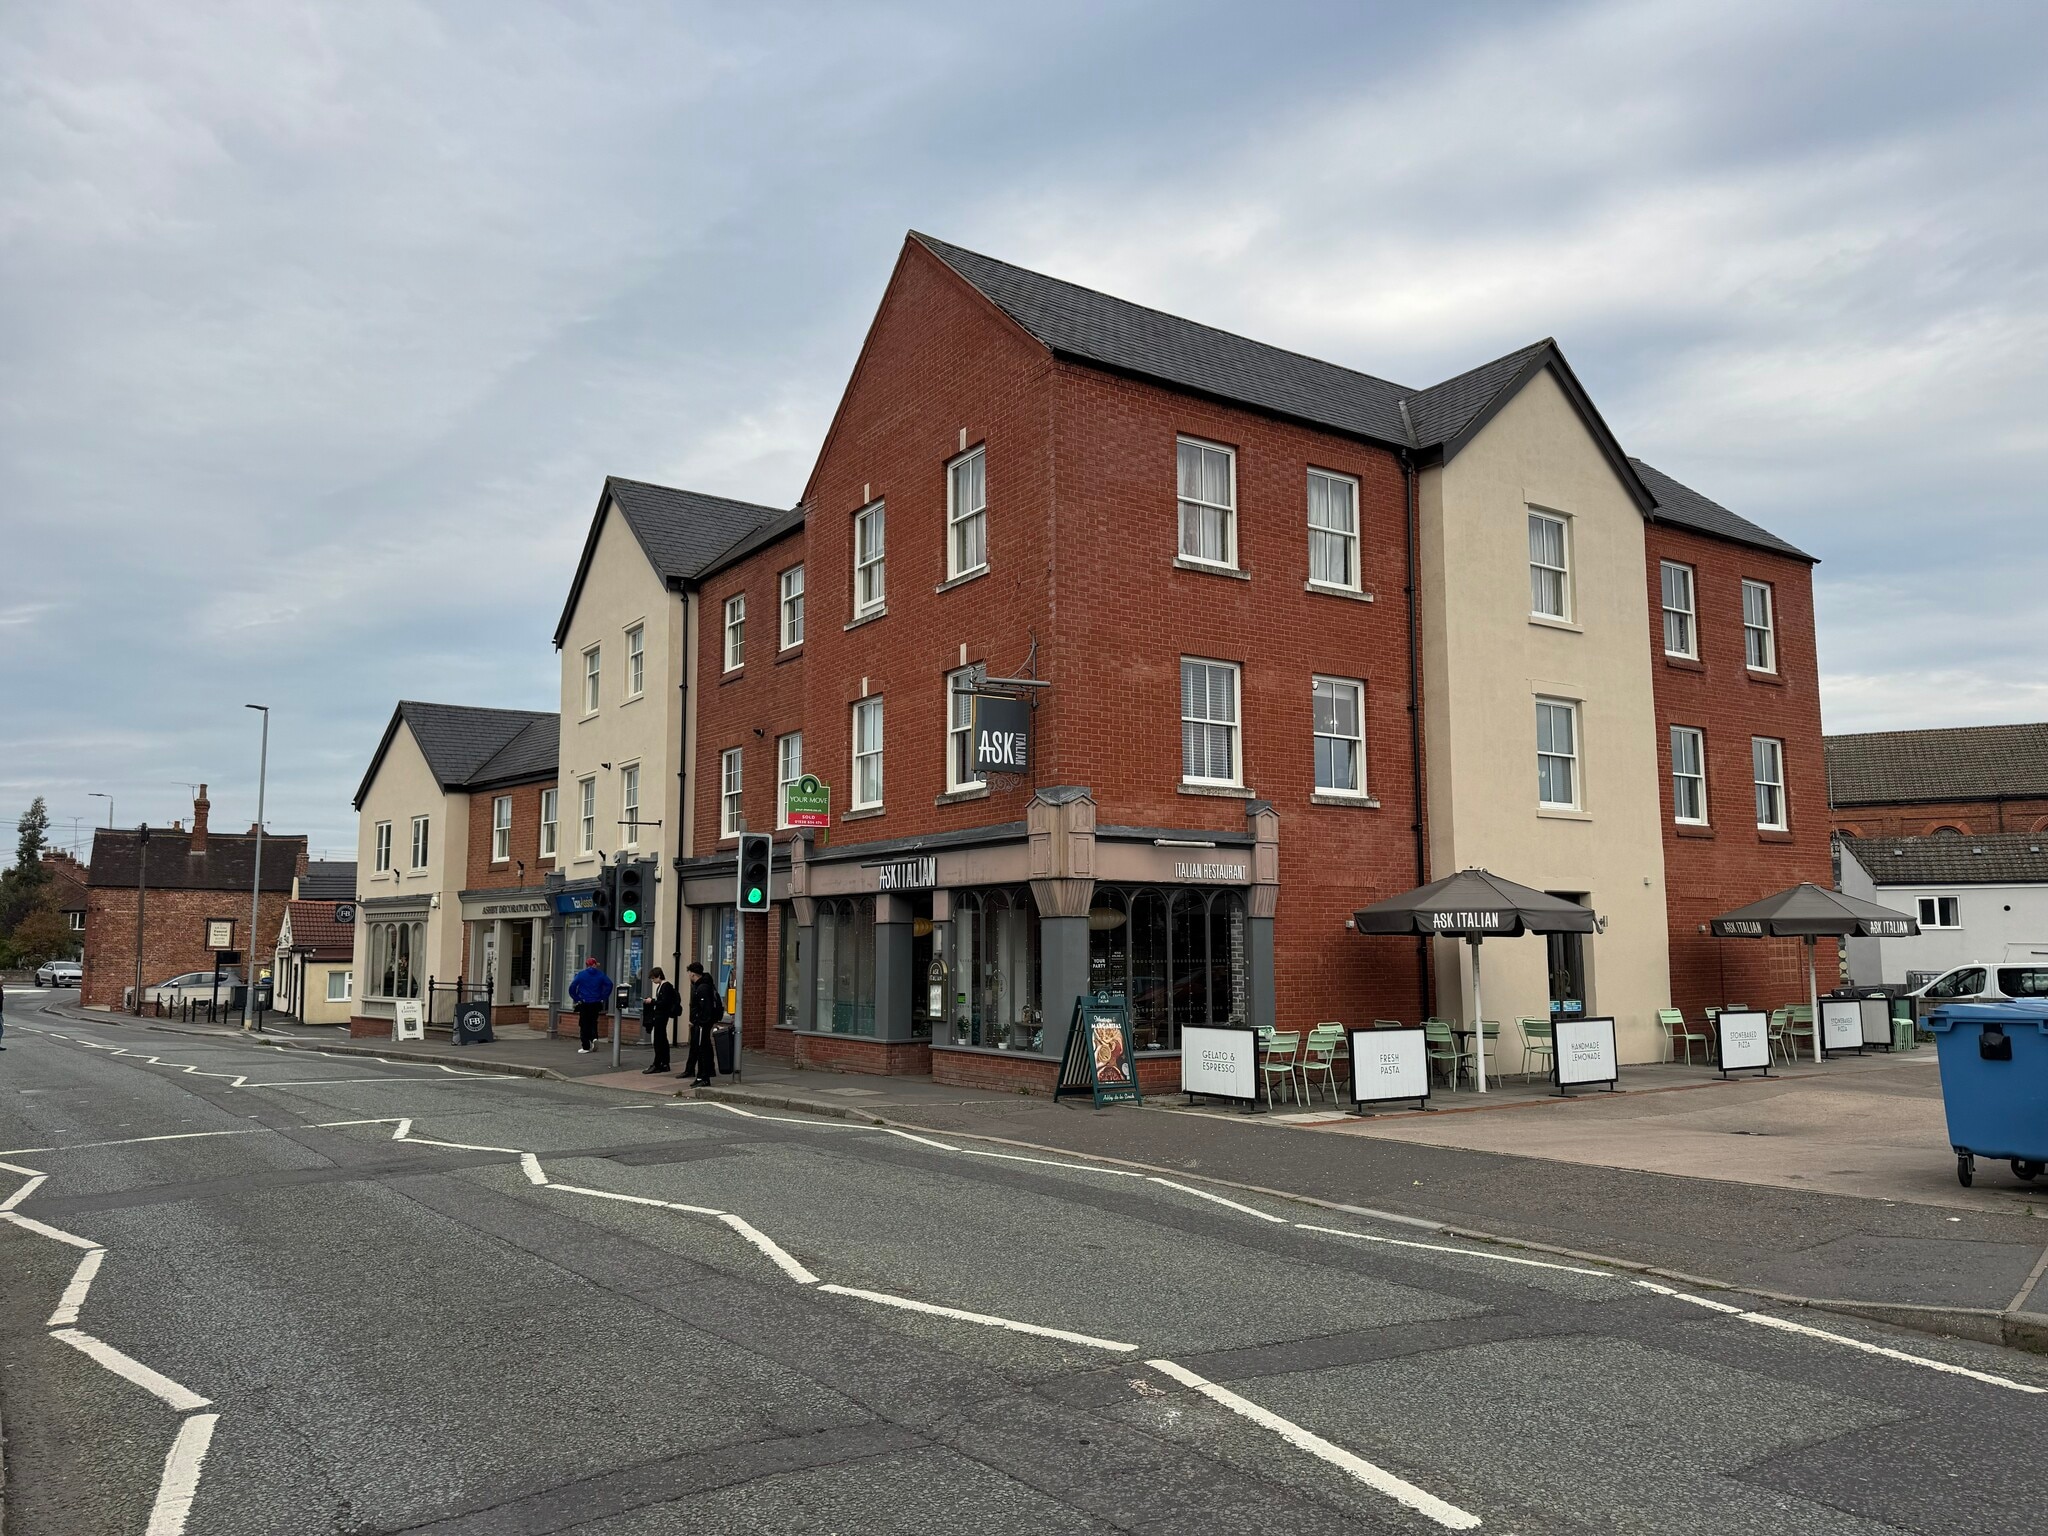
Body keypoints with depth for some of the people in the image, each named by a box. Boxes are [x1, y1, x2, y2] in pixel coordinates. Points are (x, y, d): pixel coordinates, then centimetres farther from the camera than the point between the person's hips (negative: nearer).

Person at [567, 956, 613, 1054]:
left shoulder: (581, 974, -3)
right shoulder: (600, 975, 1)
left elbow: (572, 987, -10)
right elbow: (609, 984, -8)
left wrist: (577, 999, -2)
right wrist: (603, 997, -2)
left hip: (584, 1003, -2)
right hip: (596, 1004, 2)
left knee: (584, 1024, 6)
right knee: (593, 1022, 19)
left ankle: (586, 1047, 5)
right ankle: (594, 1037, -6)